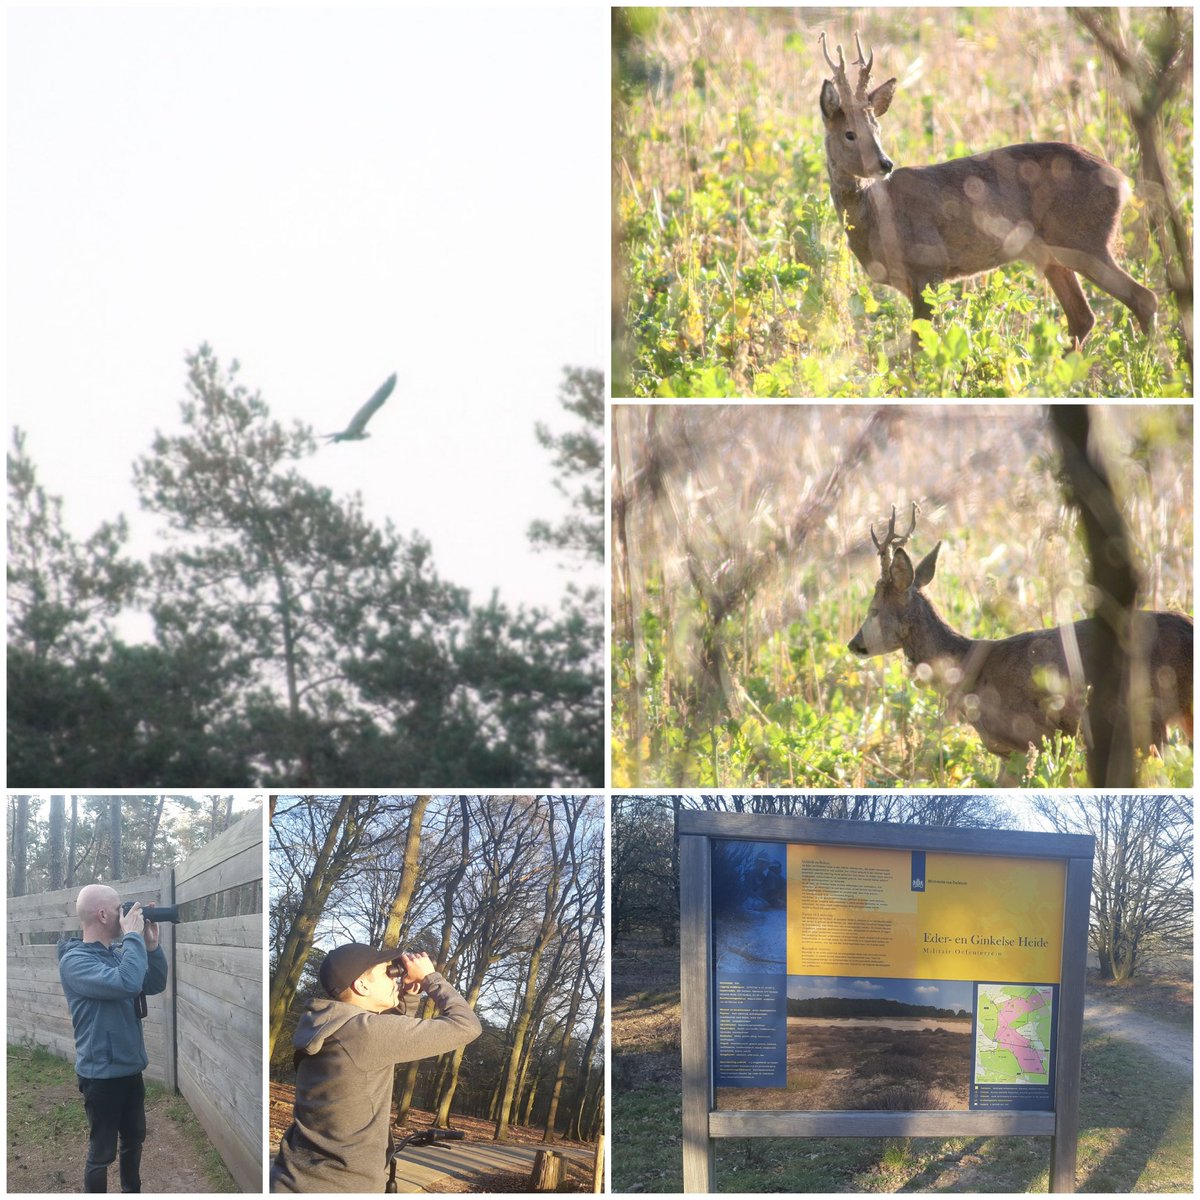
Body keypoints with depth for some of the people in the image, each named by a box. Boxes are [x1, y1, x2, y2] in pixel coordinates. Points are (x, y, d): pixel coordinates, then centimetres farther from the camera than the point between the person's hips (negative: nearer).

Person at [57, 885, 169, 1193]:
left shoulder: (118, 953, 4)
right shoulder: (75, 960, -21)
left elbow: (156, 985, 11)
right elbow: (127, 983, -35)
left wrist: (151, 945, -3)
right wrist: (133, 936, -24)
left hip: (130, 1067, 8)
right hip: (101, 1073, -8)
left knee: (134, 1138, 22)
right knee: (102, 1151, 2)